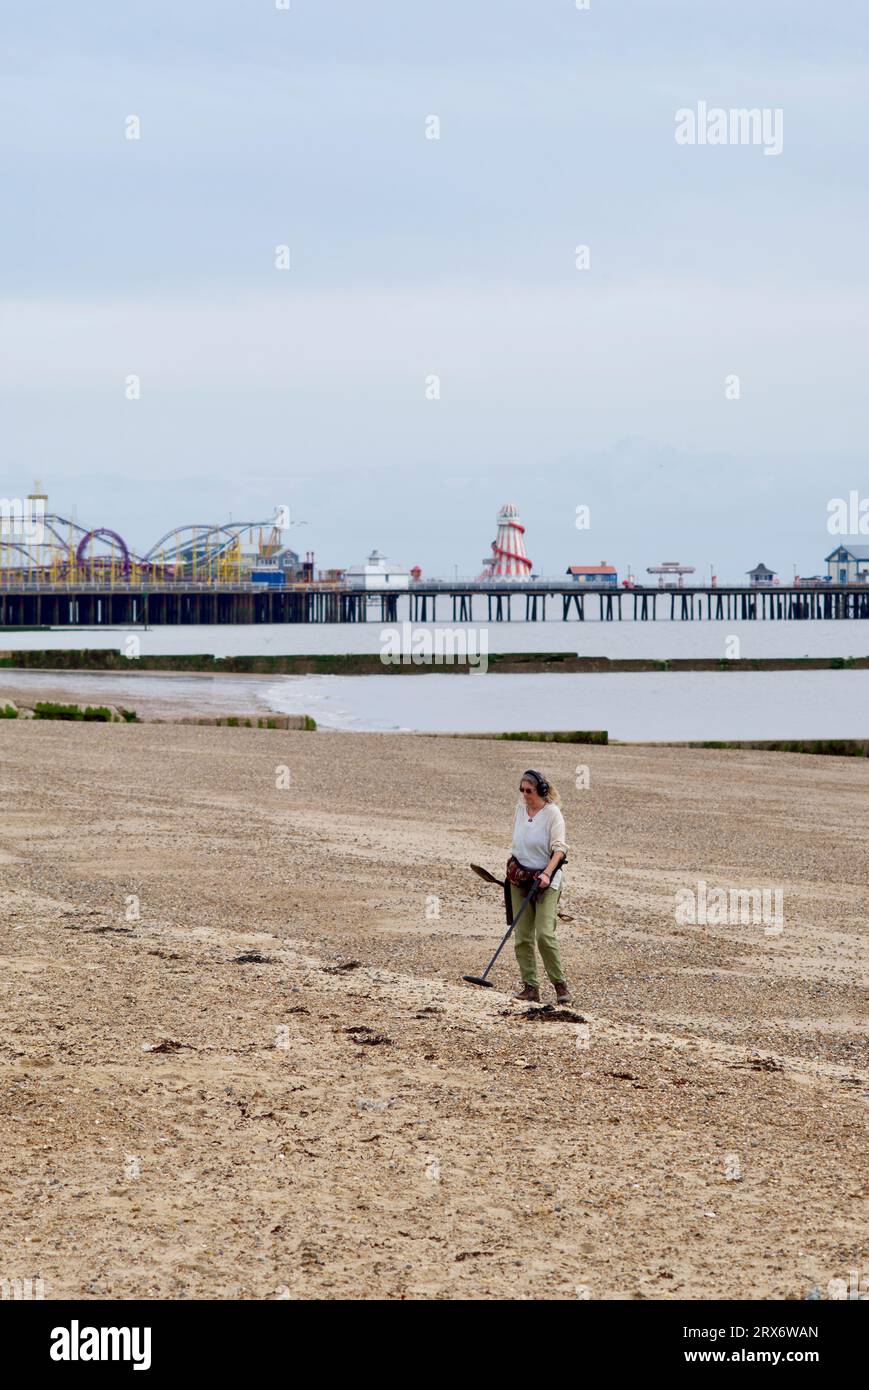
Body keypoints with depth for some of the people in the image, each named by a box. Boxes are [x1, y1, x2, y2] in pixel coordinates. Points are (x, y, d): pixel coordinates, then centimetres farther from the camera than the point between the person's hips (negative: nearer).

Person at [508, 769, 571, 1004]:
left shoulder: (552, 813, -10)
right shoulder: (521, 808, 7)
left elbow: (559, 849, -16)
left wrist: (547, 874, -28)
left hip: (546, 880, -6)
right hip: (520, 878, 6)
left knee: (544, 934, -15)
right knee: (522, 936, 0)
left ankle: (560, 985, -4)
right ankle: (530, 987, 4)